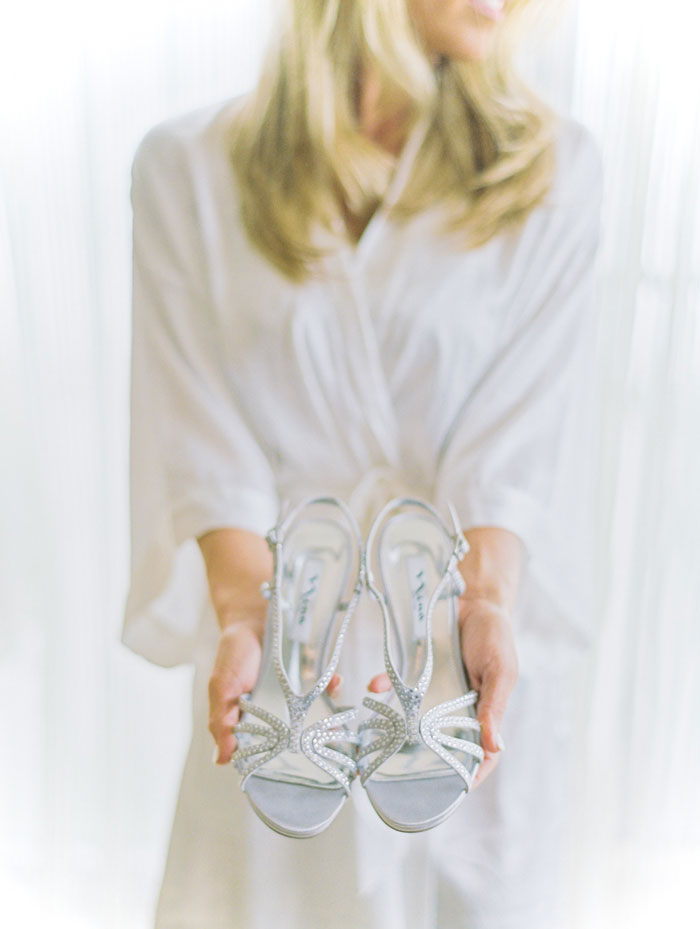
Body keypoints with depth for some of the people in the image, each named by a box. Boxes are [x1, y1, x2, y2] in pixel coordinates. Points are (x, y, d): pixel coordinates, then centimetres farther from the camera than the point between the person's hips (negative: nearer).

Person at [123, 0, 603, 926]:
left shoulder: (553, 166, 0)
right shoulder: (187, 165, -1)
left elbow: (523, 430, -8)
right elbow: (201, 435, -6)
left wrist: (486, 604, -23)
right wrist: (246, 620, -19)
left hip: (482, 647, 1)